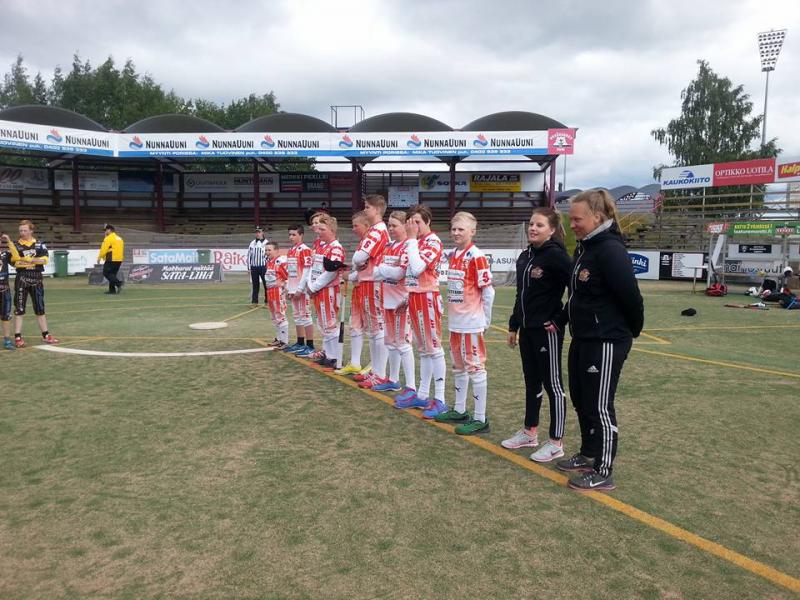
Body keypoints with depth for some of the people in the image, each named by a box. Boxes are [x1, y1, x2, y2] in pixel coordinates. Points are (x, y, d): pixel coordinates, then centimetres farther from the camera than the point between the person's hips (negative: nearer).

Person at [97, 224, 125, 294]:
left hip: (111, 259, -8)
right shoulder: (119, 238, 18)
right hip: (119, 260, 8)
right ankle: (112, 290, 11)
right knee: (112, 274, 14)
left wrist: (100, 257, -1)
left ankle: (118, 282, -18)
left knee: (106, 273, -1)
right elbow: (122, 250, 20)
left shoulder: (108, 238, -8)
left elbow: (104, 249, -12)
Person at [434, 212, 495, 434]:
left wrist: (485, 320, -8)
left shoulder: (477, 257, -13)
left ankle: (480, 419, 6)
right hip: (455, 322, 8)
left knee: (475, 368, -2)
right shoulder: (452, 255, 11)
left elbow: (488, 291, -13)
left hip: (471, 323, -8)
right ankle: (460, 410, 31)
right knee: (458, 367, 17)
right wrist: (453, 312, 14)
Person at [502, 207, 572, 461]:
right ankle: (530, 432, 32)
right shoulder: (525, 256, 9)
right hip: (527, 329, 8)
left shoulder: (556, 255, -15)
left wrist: (561, 318, -14)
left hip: (547, 330, -8)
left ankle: (556, 442, 13)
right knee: (531, 382, 17)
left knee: (552, 384, 2)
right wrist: (513, 326, 17)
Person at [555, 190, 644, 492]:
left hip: (606, 343, -9)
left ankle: (603, 472, 16)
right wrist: (560, 321, 16)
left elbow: (631, 297, -19)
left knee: (599, 406, 1)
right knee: (580, 400, 19)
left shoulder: (610, 250, -20)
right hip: (582, 340, 9)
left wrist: (631, 332, -5)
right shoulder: (583, 248, 9)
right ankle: (588, 454, 36)